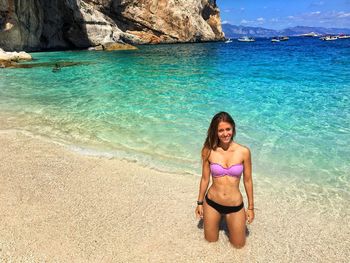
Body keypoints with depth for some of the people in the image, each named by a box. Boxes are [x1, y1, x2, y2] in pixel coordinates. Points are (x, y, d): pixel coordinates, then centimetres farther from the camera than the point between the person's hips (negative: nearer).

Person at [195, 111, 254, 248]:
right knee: (211, 240, 21)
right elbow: (205, 179, -1)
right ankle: (219, 218, 48)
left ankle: (228, 220, 44)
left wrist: (251, 207, 3)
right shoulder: (209, 151, -12)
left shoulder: (244, 152, -13)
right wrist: (199, 203, 7)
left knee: (239, 245, 18)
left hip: (235, 206, 0)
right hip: (212, 203, 1)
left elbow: (247, 180, -3)